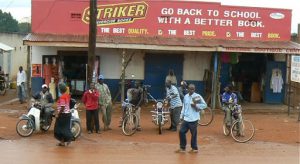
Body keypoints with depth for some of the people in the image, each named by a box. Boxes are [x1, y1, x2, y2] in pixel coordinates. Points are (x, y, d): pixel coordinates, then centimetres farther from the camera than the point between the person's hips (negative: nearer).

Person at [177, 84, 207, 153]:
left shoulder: (197, 96, -8)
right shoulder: (186, 96, 10)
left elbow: (205, 105, -8)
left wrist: (196, 105, -17)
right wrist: (182, 116, 14)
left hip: (193, 119, -6)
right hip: (186, 118, 6)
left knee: (193, 134, 3)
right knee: (181, 132, 4)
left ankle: (194, 148, 19)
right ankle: (182, 148, 17)